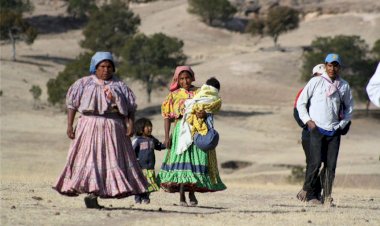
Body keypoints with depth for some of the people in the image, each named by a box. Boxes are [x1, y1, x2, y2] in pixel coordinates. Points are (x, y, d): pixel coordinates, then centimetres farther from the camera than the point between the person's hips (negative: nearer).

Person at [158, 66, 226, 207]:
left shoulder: (199, 93, 10)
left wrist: (204, 113, -19)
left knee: (195, 161, -3)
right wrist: (167, 136, -1)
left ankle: (192, 194, 11)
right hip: (180, 130, -1)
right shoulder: (174, 95, 8)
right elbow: (167, 116, 7)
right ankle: (181, 197, -10)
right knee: (181, 160, -10)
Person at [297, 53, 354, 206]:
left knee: (331, 164, -2)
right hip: (317, 129, -3)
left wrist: (342, 124, 10)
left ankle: (327, 196, 4)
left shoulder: (344, 86, 8)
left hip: (334, 131, 3)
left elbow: (349, 106, 21)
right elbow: (301, 102, 5)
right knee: (316, 162, -14)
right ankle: (307, 190, 3)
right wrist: (307, 120, -4)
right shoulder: (316, 82, 0)